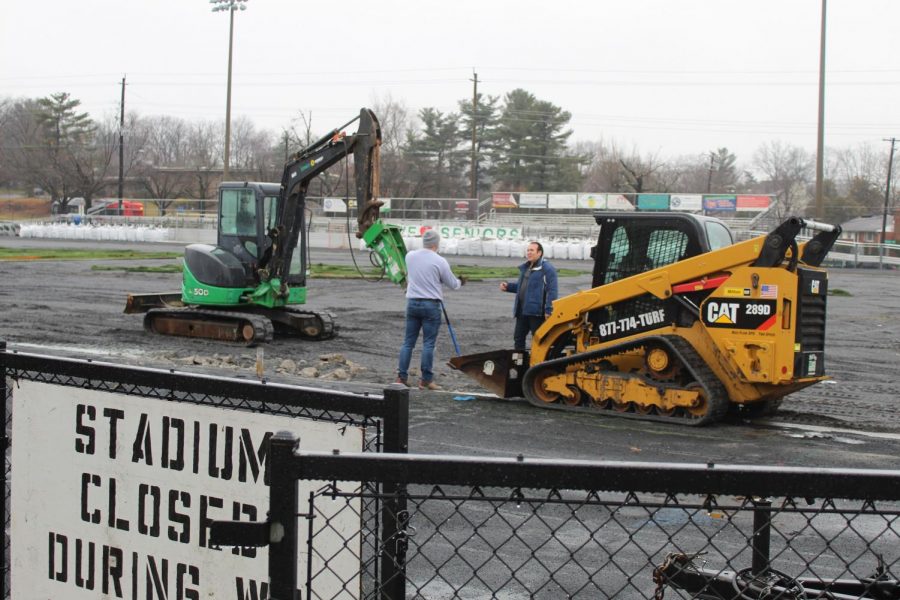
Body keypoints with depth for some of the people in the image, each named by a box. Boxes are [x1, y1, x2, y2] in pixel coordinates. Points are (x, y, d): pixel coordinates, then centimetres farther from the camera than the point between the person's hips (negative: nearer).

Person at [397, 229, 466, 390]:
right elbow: (452, 284, -1)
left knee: (408, 341, 10)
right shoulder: (439, 261, -11)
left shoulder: (410, 256, 3)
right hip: (431, 305, -5)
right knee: (428, 343, 0)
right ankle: (426, 380, 1)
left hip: (412, 302, 5)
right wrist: (460, 281, 24)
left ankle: (402, 376, 10)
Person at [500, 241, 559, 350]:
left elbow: (552, 291, -16)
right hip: (522, 311, 8)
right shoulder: (524, 268, 16)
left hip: (537, 312, -8)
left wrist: (548, 310, -22)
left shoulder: (547, 269, -11)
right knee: (518, 337, 12)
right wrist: (508, 286, 10)